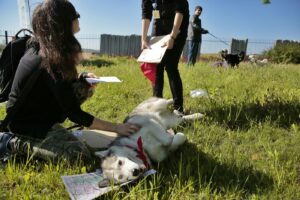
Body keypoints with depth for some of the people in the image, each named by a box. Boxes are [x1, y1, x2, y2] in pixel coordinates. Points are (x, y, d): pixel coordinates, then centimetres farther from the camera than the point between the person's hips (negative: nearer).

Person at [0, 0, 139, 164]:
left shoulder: (40, 47, -1)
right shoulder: (50, 61, -28)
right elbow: (75, 114, -26)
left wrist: (81, 77, -4)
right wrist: (116, 127, -19)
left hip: (36, 113, 9)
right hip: (27, 123, -9)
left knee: (85, 87, 4)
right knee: (81, 155, -21)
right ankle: (17, 143, -6)